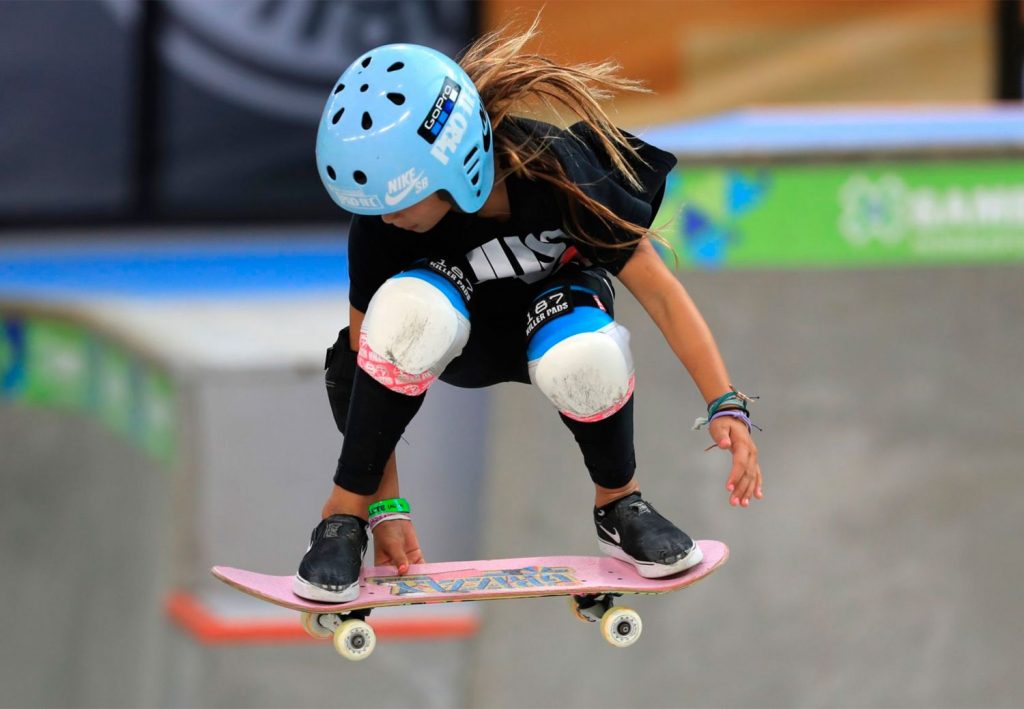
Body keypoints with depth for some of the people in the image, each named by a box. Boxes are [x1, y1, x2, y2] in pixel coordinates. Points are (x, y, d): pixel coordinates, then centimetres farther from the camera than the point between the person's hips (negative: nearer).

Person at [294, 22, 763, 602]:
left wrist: (726, 405, -35)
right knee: (407, 310, -38)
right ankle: (346, 511, -19)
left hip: (555, 296, 0)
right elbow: (370, 343, -21)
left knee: (580, 359, -39)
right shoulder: (381, 215, -29)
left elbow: (658, 289, -28)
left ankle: (619, 501, -7)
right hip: (459, 336, 1)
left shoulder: (555, 169, -33)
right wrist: (387, 505, -21)